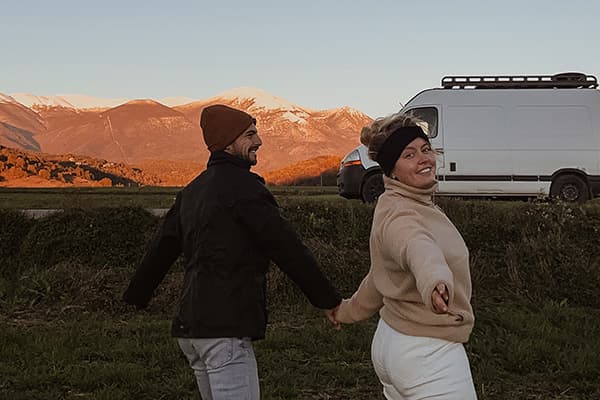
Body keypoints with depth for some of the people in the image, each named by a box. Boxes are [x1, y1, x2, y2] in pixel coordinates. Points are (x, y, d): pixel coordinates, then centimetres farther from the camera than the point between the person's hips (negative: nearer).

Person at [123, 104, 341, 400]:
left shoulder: (193, 190, 17)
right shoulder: (242, 185, -11)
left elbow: (162, 246, 25)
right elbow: (285, 246, -13)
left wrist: (136, 295, 38)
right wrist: (327, 299, -7)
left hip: (191, 325, 10)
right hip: (225, 327, -10)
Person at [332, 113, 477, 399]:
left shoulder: (417, 204, 11)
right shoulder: (400, 216, -21)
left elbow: (381, 274, 24)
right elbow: (419, 250, -45)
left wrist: (349, 311, 38)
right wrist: (437, 284, -66)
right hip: (427, 354, -10)